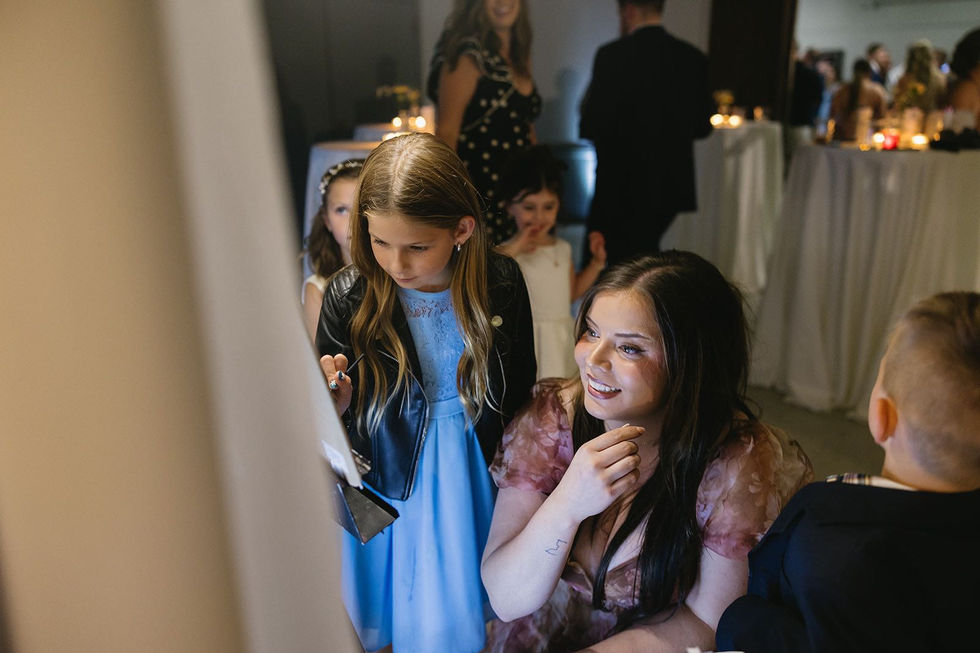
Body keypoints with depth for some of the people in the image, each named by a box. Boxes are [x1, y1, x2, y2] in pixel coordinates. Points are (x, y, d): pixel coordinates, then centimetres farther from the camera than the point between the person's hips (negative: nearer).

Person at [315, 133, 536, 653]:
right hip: (384, 480, 0)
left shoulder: (501, 283, -13)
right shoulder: (348, 295, -16)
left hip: (473, 472, 1)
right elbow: (333, 407, -6)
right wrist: (331, 404, -28)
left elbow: (519, 390, 2)